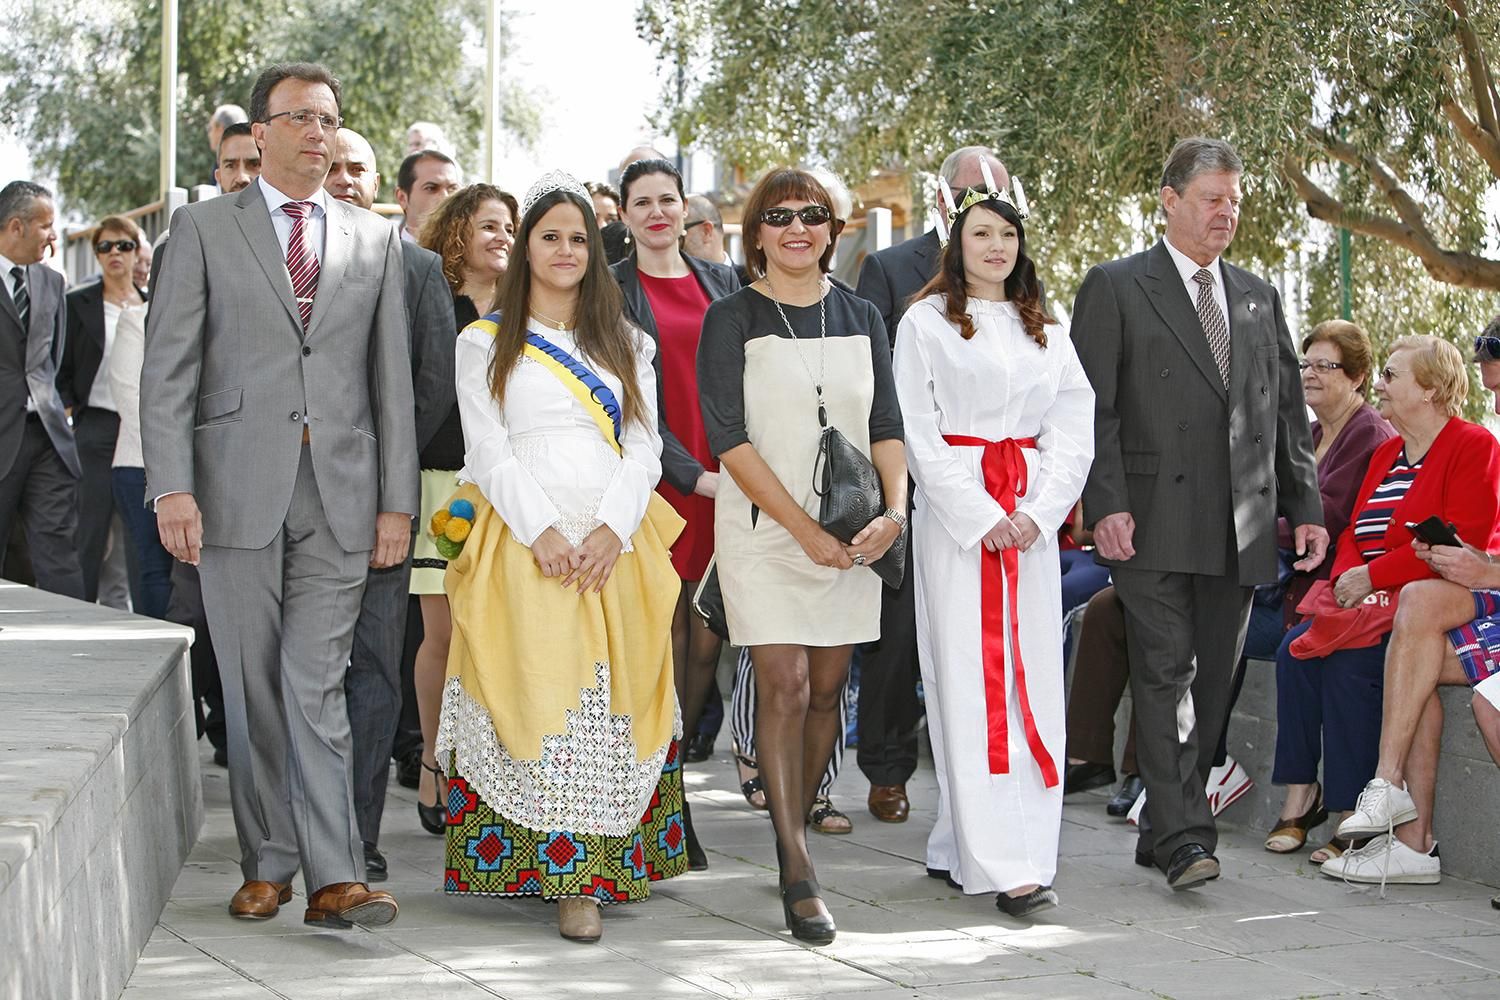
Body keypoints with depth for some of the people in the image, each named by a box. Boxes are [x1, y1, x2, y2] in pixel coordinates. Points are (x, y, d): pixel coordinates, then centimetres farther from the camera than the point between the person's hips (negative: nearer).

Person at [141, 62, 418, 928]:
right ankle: (269, 864, 15)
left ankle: (336, 877, -6)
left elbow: (393, 378, 10)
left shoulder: (375, 240, 12)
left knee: (316, 684, -5)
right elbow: (169, 369, 0)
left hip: (341, 491, 1)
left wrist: (398, 499, 3)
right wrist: (172, 487, -10)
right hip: (239, 488, 0)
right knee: (252, 687, 5)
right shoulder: (204, 229, 6)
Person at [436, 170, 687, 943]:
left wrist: (613, 529, -9)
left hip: (615, 545, 2)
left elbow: (644, 447, 9)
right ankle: (566, 873, -9)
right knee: (537, 697, -10)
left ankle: (595, 871, 0)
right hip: (523, 545, -2)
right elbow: (488, 452, 1)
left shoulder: (624, 344, 17)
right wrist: (543, 532, -13)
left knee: (612, 699, -4)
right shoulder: (486, 343, 10)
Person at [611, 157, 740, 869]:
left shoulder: (721, 282, 15)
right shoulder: (612, 291, 2)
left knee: (705, 643, 1)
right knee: (665, 642, -5)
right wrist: (691, 473, -13)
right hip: (656, 482, -4)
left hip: (724, 481, 4)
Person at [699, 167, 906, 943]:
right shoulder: (732, 319, -1)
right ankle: (797, 872, -9)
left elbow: (886, 425, 9)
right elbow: (729, 437, -8)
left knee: (827, 688, 5)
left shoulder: (860, 318, 11)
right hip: (763, 530, -4)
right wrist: (804, 529, -15)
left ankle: (795, 828, 23)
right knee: (784, 687, -10)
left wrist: (894, 509, -10)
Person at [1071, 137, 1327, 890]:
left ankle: (1163, 829, 16)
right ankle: (1183, 838, -13)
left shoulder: (1259, 298, 18)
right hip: (1154, 527, -5)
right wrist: (1105, 504, -14)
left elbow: (1288, 413, 18)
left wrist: (1305, 508, 11)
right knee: (1165, 674, -10)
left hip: (1238, 532, 5)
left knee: (1210, 682, 7)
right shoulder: (1114, 288, 2)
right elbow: (1093, 408, -4)